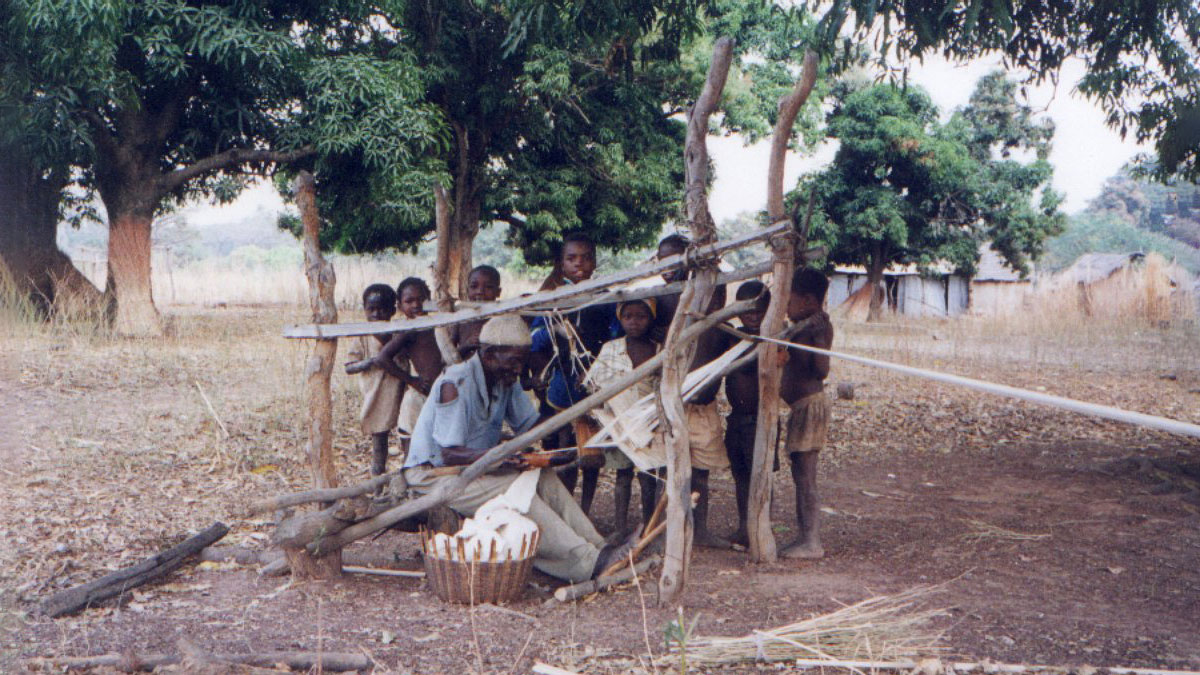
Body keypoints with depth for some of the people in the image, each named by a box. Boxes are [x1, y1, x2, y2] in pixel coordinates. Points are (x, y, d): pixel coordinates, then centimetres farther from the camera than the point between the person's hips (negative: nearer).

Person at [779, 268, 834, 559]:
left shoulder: (816, 325, -15)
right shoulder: (806, 326, 14)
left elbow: (821, 371, -25)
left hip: (810, 405, -10)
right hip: (803, 406, 10)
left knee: (805, 477, -7)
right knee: (801, 475, 14)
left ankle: (812, 543, -3)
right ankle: (803, 536, 21)